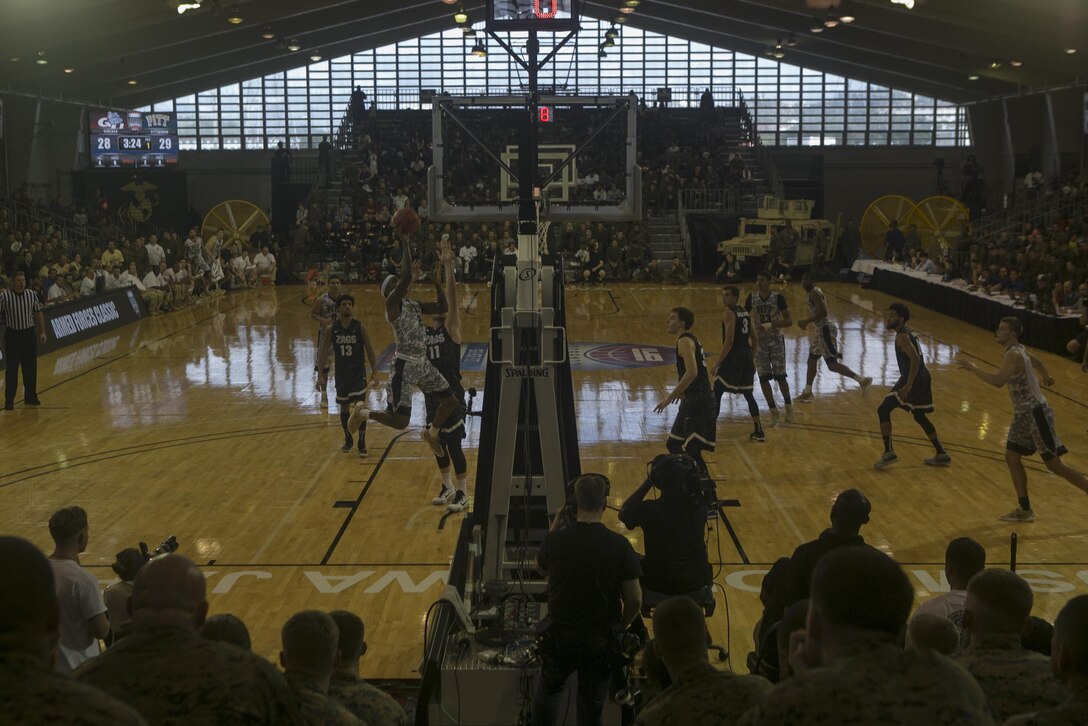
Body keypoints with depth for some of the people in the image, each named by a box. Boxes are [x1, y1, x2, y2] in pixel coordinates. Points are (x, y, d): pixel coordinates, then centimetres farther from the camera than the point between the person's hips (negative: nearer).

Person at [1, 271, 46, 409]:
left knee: (31, 367, 9)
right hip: (12, 335, -3)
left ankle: (30, 397, 23)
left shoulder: (32, 294, 0)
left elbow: (38, 314, 8)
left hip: (29, 334, 3)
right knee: (11, 368, -1)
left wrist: (42, 332, 6)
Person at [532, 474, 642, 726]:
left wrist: (555, 527, 15)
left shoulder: (556, 539, -15)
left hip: (560, 636, 0)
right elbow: (634, 600, -11)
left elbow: (540, 565, 9)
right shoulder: (619, 545, -15)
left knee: (548, 690, 27)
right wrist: (619, 627, 7)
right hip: (601, 639, 0)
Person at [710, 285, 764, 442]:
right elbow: (754, 337, 18)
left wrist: (717, 362, -17)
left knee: (716, 393, -2)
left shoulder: (729, 314, -12)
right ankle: (759, 432, 18)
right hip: (747, 358, 8)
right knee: (748, 394, 16)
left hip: (732, 358, -8)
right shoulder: (745, 313, 13)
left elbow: (729, 341, -20)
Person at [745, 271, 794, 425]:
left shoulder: (778, 297, -14)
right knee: (763, 377, 0)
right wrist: (752, 328, -13)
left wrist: (771, 325, -27)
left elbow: (789, 320, -14)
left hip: (776, 341, -3)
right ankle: (773, 411, 12)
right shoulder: (751, 298, -4)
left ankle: (788, 406, 23)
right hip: (760, 342, 3)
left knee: (779, 375, 1)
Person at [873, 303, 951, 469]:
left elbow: (915, 359, -28)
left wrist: (907, 386, -29)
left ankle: (889, 453, -7)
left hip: (913, 380, -10)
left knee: (883, 410, -5)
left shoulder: (902, 336, -15)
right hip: (922, 379, 10)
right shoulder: (906, 332, 15)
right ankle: (942, 455, 28)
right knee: (919, 416, 23)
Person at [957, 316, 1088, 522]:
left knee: (1054, 464, -5)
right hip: (1023, 414, 10)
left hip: (1036, 414, -10)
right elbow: (1036, 361, 30)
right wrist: (1046, 376, 51)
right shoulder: (1017, 350, 8)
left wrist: (971, 367, -29)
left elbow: (998, 381, -37)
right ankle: (1024, 510, 15)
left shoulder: (1013, 355, -22)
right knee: (1012, 457, 8)